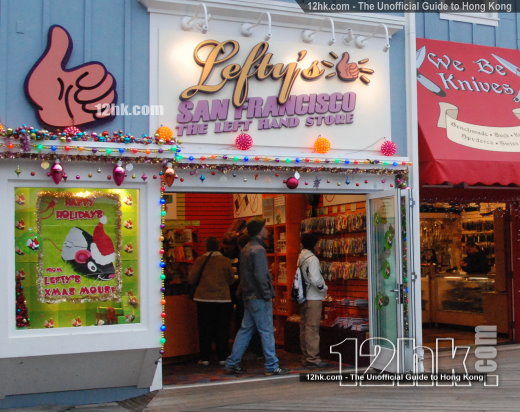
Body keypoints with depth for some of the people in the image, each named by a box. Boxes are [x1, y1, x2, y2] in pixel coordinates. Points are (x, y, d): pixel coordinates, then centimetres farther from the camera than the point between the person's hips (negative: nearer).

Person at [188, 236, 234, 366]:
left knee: (205, 329, 7)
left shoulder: (200, 260, -6)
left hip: (203, 298, 0)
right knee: (222, 328, 8)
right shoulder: (226, 261, -4)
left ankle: (205, 358, 8)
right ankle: (222, 357, 11)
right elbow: (231, 280, 6)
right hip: (223, 299, 0)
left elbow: (191, 280, -3)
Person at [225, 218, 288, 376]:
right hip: (259, 298, -9)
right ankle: (271, 366, 3)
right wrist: (267, 295, -14)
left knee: (245, 330, 13)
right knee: (266, 332, -2)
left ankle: (232, 364, 16)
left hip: (248, 296, 9)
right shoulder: (258, 250, -16)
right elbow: (260, 275, -21)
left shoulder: (245, 249, 14)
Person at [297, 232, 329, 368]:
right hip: (313, 298, -8)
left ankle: (306, 357, 18)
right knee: (312, 328, -5)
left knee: (305, 328, 11)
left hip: (304, 297, 8)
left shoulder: (301, 257, 9)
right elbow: (315, 279, -23)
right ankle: (313, 358, -3)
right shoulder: (312, 259, -15)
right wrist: (324, 288, -5)